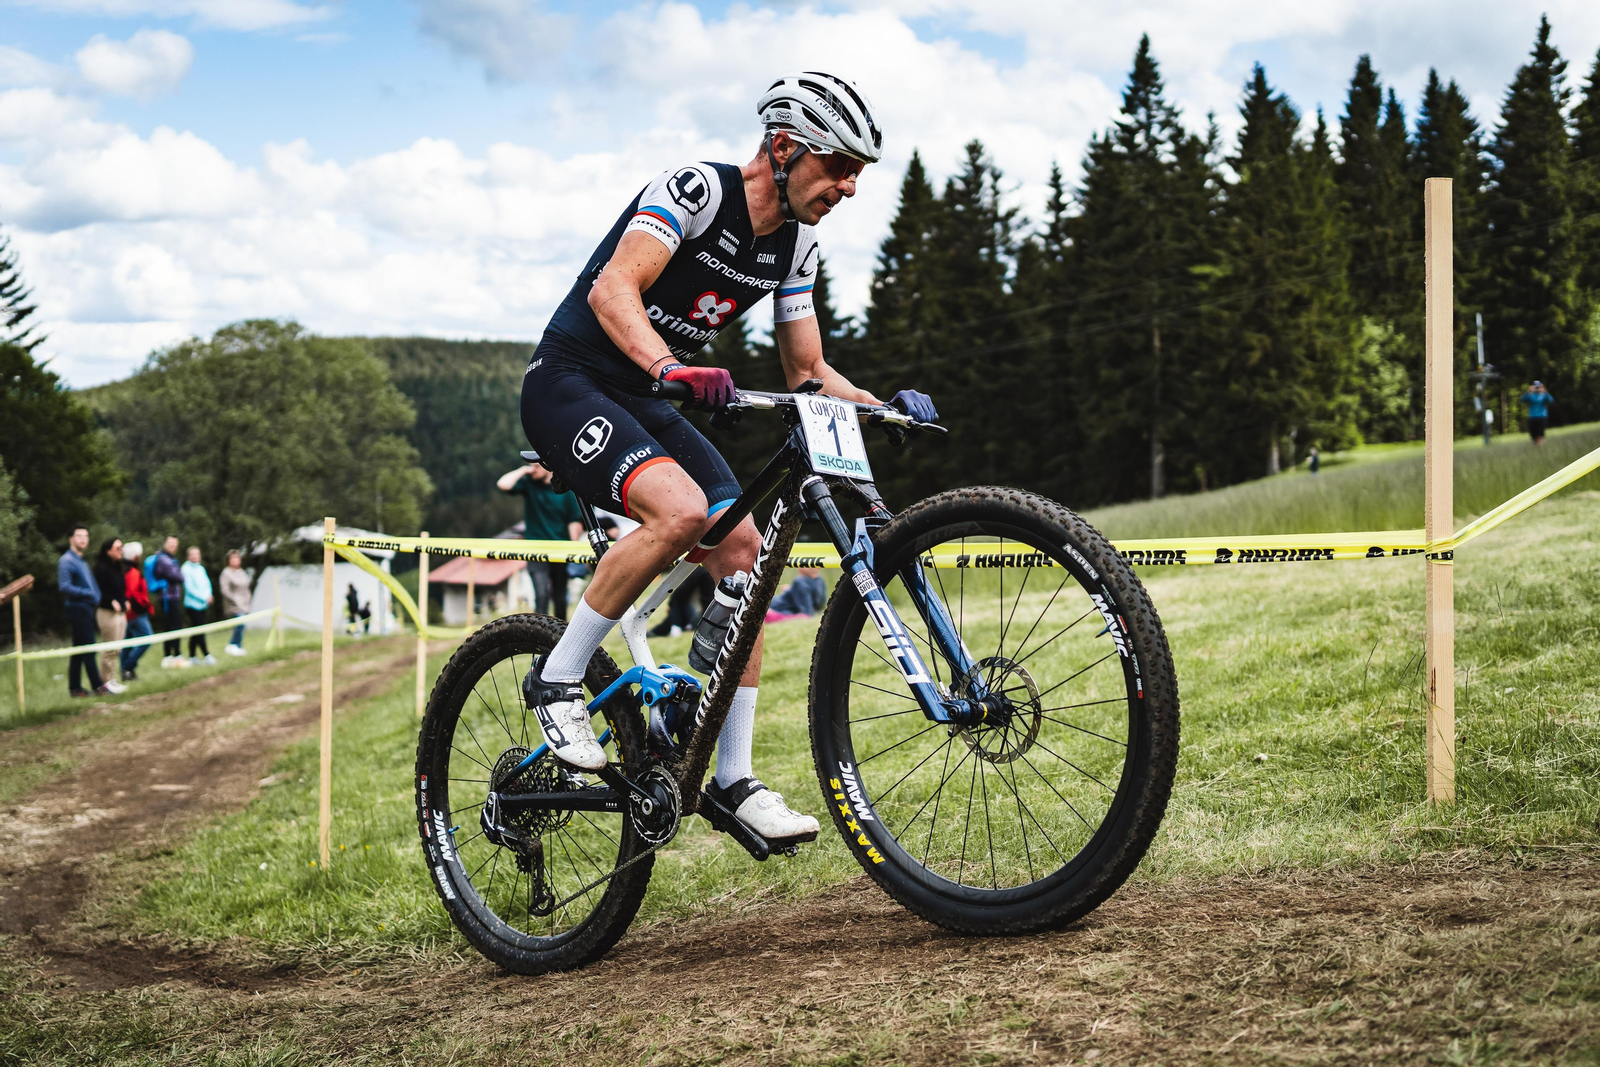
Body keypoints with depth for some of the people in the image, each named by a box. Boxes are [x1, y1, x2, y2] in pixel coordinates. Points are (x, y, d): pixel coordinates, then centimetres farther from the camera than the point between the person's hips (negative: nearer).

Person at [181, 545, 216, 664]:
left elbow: (207, 583, 12)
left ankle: (192, 656, 16)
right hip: (193, 604, -7)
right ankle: (206, 655, -7)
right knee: (200, 631, -9)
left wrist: (208, 595, -8)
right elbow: (189, 588, -14)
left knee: (196, 632, 11)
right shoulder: (186, 568, -9)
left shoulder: (201, 568, 12)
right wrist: (204, 597, -16)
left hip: (202, 605, 7)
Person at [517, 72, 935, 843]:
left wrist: (881, 406, -7)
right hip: (569, 383, -8)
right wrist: (671, 367, -51)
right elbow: (612, 288, -34)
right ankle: (557, 677, -15)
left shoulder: (796, 245, 4)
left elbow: (806, 368, 11)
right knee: (682, 509, -32)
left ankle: (735, 778, 1)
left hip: (643, 403, 8)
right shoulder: (696, 188, -20)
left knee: (744, 550, -6)